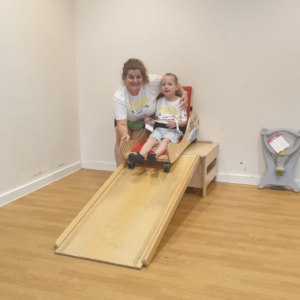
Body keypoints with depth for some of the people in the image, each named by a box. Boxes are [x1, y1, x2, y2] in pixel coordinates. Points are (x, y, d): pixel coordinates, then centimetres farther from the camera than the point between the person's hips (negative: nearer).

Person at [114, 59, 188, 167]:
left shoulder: (152, 81, -35)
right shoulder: (119, 97, -36)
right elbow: (121, 124, -41)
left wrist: (183, 93, -29)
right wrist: (125, 135, -62)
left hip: (146, 120, 0)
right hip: (126, 119, 0)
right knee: (121, 141, -4)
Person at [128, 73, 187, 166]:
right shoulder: (160, 101, 18)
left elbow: (184, 122, 3)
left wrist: (176, 123, -17)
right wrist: (151, 122, -1)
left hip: (173, 130, -4)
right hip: (160, 128, 4)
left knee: (165, 140, -33)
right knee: (151, 139, -25)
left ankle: (154, 156, -58)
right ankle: (140, 156, -47)